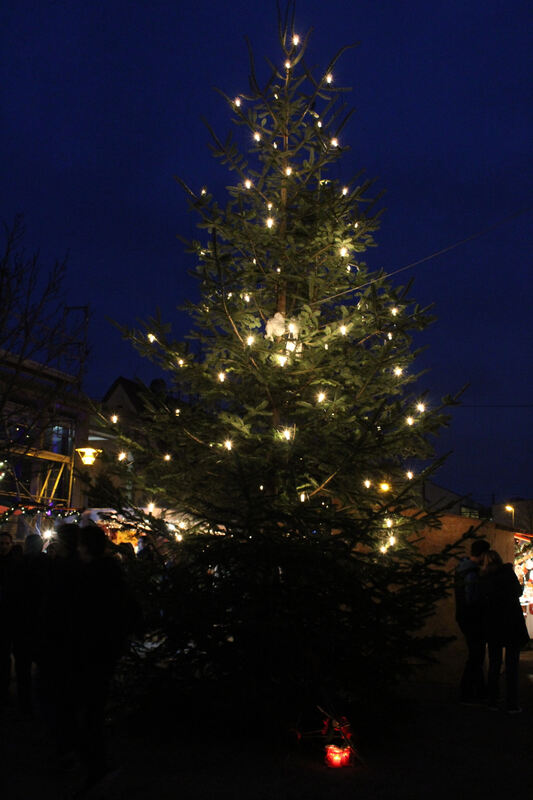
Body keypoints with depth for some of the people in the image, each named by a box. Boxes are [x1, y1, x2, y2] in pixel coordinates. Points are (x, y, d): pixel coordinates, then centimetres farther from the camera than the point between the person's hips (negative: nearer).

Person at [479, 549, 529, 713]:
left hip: (492, 625, 2)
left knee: (494, 664, 12)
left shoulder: (482, 579, 2)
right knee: (512, 664, 3)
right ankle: (512, 704, 0)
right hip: (512, 623, -2)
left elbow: (482, 601, 4)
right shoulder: (508, 571, -4)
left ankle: (493, 701, 14)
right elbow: (518, 591, 8)